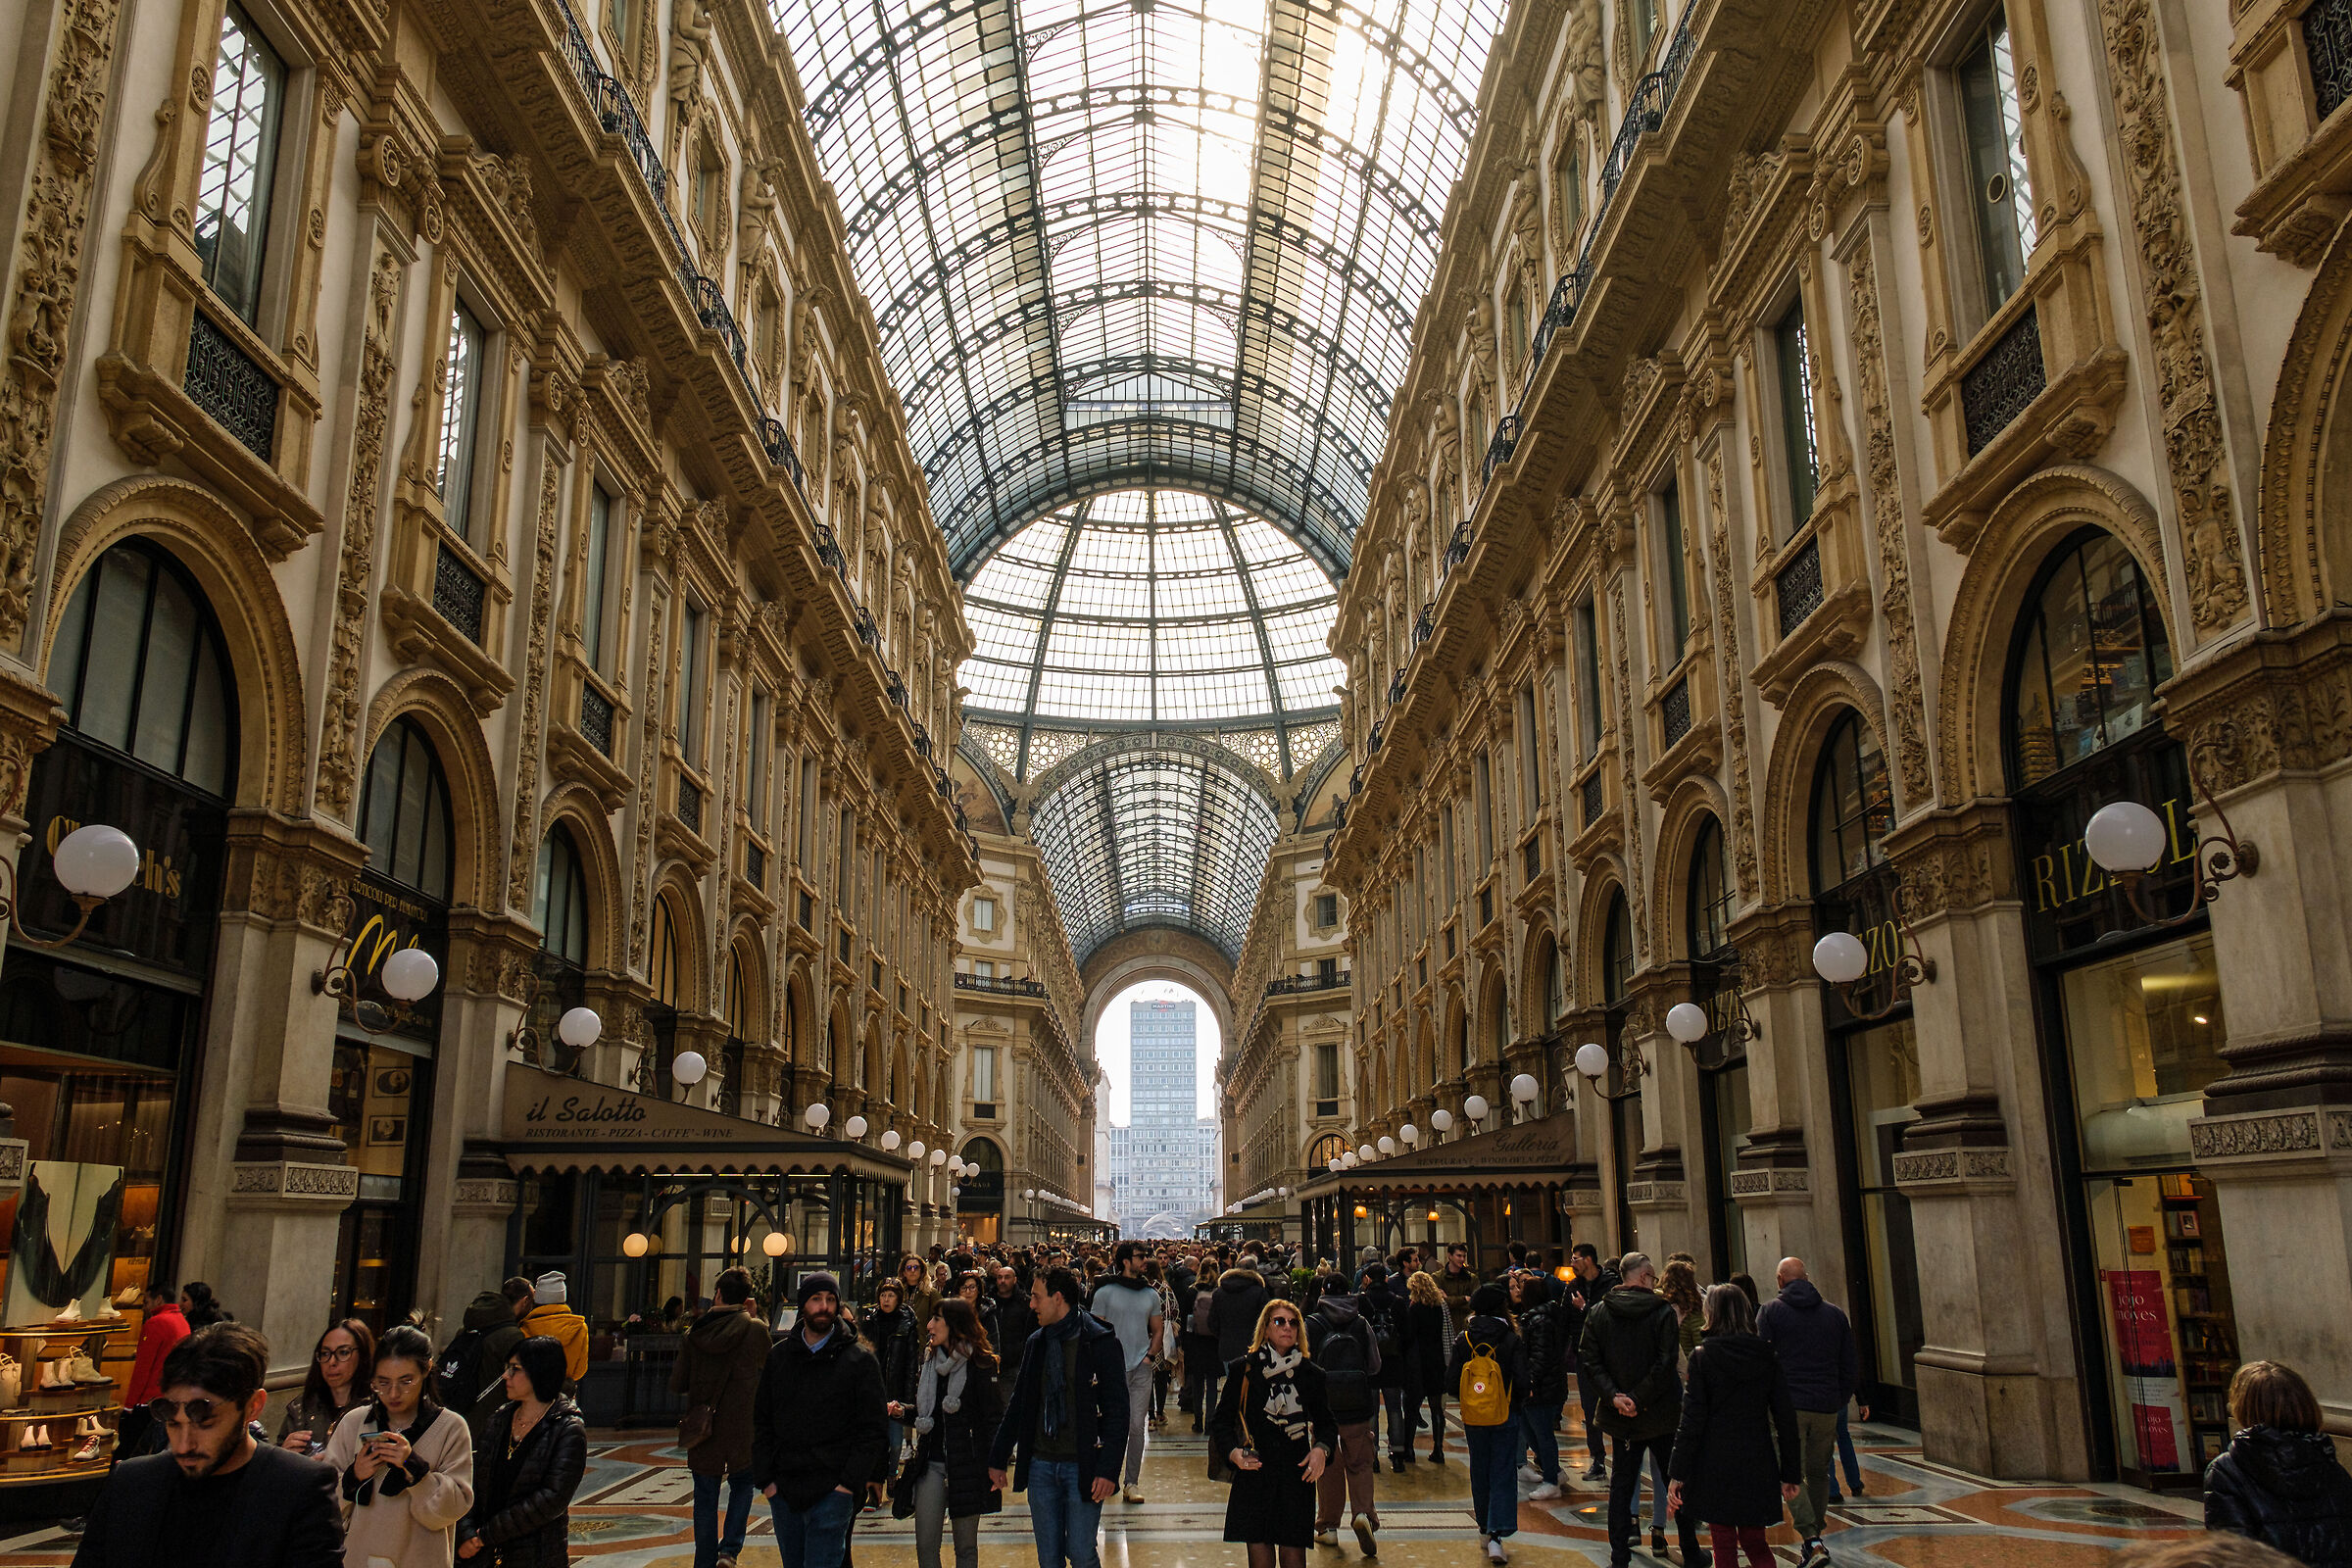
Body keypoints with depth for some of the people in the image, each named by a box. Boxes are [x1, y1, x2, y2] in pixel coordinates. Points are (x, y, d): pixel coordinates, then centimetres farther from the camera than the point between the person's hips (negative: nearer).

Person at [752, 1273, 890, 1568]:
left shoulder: (858, 1361, -2)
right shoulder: (779, 1357, 9)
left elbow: (874, 1430, -3)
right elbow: (761, 1424, 12)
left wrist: (849, 1482, -11)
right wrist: (765, 1479, 2)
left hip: (832, 1493, -4)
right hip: (783, 1493, 4)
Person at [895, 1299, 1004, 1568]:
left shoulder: (980, 1361, -7)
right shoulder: (929, 1358, 11)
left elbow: (993, 1416, -8)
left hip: (967, 1463, -5)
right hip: (931, 1462, 5)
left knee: (966, 1546, 5)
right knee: (925, 1546, 2)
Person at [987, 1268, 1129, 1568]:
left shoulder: (1101, 1343, -8)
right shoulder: (1037, 1343, 9)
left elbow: (1117, 1411, -10)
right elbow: (1018, 1405, 16)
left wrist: (1108, 1469, -16)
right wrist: (997, 1459, 13)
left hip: (1083, 1466, -5)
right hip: (1041, 1465, 5)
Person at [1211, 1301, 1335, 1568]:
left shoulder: (1311, 1374, 7)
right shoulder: (1243, 1369, 2)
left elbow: (1327, 1423, 15)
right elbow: (1221, 1421, 6)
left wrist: (1322, 1449, -6)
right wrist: (1232, 1452, -12)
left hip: (1297, 1475, 1)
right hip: (1253, 1473, -1)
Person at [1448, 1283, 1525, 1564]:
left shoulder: (1463, 1340, -4)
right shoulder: (1512, 1340, -12)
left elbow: (1452, 1380, -3)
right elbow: (1521, 1382, -12)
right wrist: (1516, 1403, 8)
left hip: (1473, 1417, 3)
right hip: (1504, 1416, -3)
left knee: (1480, 1471, 20)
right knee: (1503, 1474, 1)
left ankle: (1485, 1523, 34)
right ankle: (1496, 1534, -10)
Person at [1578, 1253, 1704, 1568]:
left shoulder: (1598, 1313, 1)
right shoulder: (1663, 1312, -9)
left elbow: (1590, 1360, -5)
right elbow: (1666, 1362, -18)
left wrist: (1613, 1396, -10)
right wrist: (1639, 1398, -16)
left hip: (1620, 1418, 3)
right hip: (1661, 1413, -3)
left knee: (1622, 1484, 10)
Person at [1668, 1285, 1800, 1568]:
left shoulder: (1702, 1356, -8)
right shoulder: (1768, 1356, 0)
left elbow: (1691, 1420, -10)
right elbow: (1786, 1417, 1)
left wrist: (1678, 1473, -7)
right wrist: (1790, 1473, 8)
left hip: (1715, 1464, -3)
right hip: (1758, 1465, 3)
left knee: (1724, 1545, 8)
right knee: (1754, 1542, 16)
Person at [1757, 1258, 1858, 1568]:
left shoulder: (1771, 1312, 0)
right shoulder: (1834, 1314, 12)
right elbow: (1852, 1366, 13)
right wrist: (1838, 1402, 19)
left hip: (1788, 1406, -4)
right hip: (1826, 1408, 4)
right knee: (1818, 1473, 14)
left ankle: (1812, 1540, -16)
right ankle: (1814, 1541, 18)